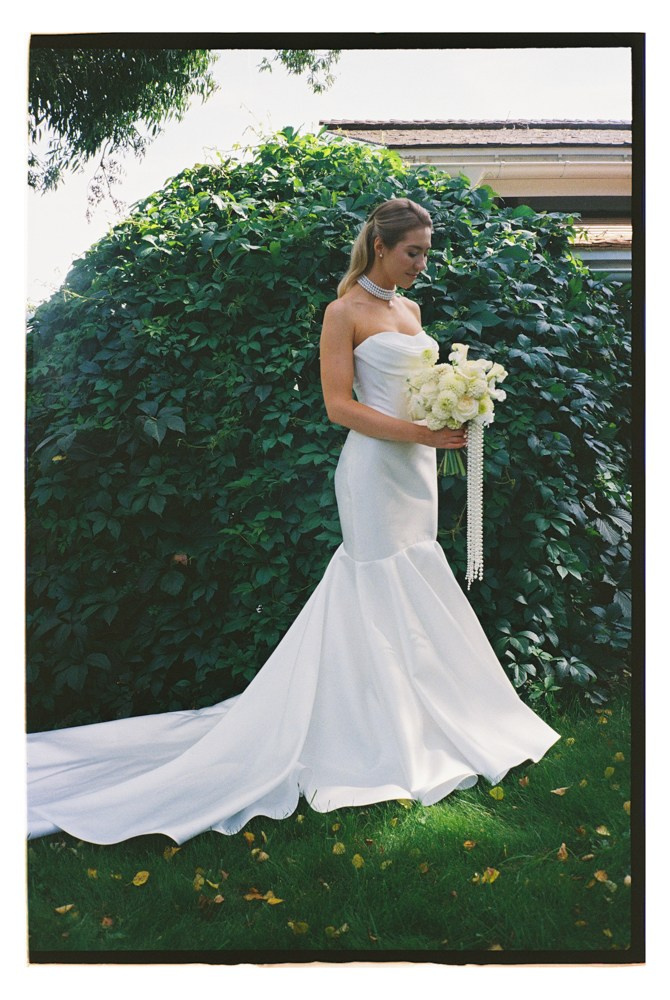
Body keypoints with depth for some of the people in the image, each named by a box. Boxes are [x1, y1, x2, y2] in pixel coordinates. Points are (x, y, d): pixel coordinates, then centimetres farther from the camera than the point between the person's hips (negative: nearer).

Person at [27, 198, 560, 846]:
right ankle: (384, 739, 10)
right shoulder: (345, 312, -9)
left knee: (413, 593, 12)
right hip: (374, 467, -8)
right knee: (381, 597, -2)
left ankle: (415, 717, 25)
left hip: (416, 465, 8)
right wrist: (418, 432, -22)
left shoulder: (409, 309, 15)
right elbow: (338, 405, -15)